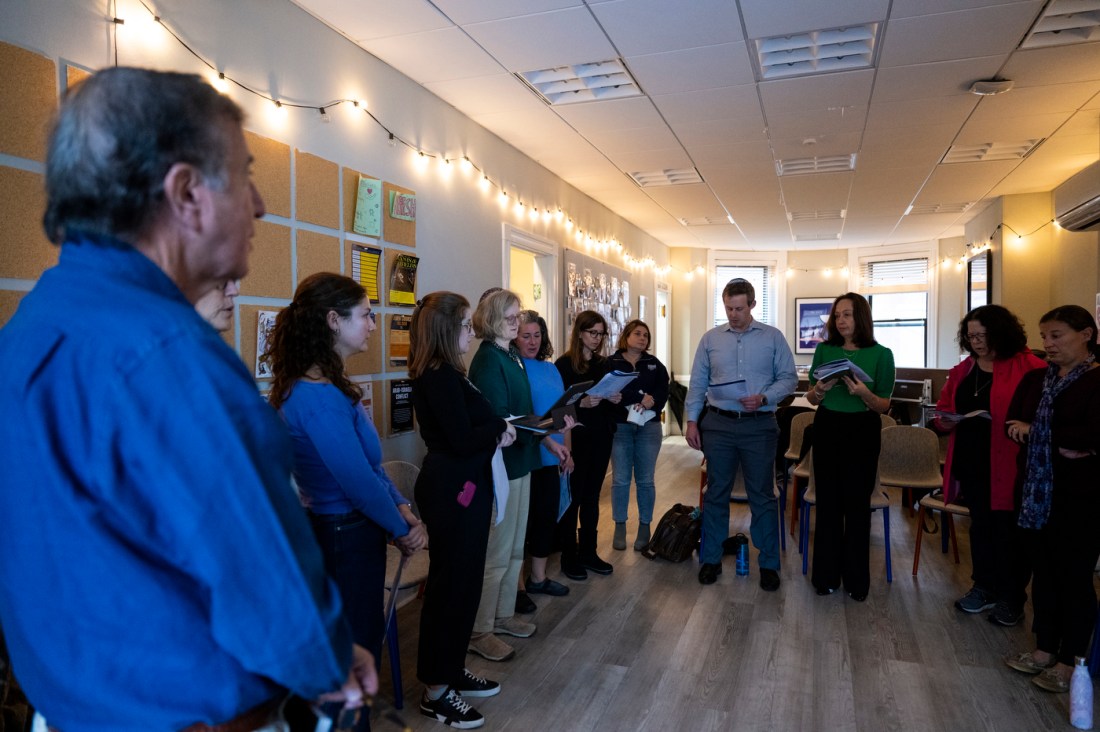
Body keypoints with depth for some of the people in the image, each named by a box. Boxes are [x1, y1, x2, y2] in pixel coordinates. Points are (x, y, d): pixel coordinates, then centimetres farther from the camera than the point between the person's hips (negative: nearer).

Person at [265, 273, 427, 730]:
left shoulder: (324, 386, 7)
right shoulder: (319, 397, -26)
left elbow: (369, 461, 10)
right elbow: (358, 481, -24)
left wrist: (401, 508, 2)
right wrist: (402, 529, -10)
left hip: (342, 530, 10)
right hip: (346, 537, -10)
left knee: (360, 640, 23)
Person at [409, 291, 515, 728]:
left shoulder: (439, 373, 12)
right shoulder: (440, 376, -19)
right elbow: (463, 440, -23)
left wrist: (495, 433, -6)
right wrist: (501, 428, -7)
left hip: (458, 485, 10)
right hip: (453, 489, -10)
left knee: (461, 580, 18)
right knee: (452, 584, 1)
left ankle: (451, 671, 33)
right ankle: (436, 691, 16)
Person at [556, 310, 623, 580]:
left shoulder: (604, 364, 11)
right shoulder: (564, 364, -7)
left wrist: (615, 399, -4)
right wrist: (581, 403, -25)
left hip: (601, 437, 6)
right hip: (576, 438, -6)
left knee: (592, 495, 12)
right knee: (573, 497, 1)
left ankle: (588, 552, 23)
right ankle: (568, 556, 12)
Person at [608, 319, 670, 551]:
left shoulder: (655, 364, 12)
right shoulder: (611, 363, 3)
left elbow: (663, 391, 0)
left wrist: (650, 403, -19)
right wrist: (641, 397, -17)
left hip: (649, 426, 2)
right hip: (620, 425, -2)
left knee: (645, 480, 5)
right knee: (620, 479, 1)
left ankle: (644, 527, 16)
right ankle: (620, 527, 13)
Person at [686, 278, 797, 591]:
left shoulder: (773, 337, 1)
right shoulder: (710, 339, 6)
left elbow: (789, 378, 1)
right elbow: (697, 383, 7)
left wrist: (763, 397, -16)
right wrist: (692, 421, 0)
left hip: (759, 425, -1)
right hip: (718, 424, 2)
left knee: (762, 495, 5)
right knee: (716, 493, 9)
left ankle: (769, 563, 18)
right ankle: (711, 559, 21)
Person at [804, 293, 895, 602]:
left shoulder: (881, 354, -3)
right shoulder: (824, 350, 4)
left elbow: (884, 405, -3)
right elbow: (811, 398, 9)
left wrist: (864, 394, -22)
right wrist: (819, 390, -13)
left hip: (862, 431, -2)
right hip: (827, 428, 2)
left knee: (857, 503, 3)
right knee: (828, 501, 5)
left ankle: (856, 579, 18)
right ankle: (826, 575, 17)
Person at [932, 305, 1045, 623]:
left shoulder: (1029, 367, -10)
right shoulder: (963, 370, 9)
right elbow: (944, 408, 13)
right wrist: (945, 420, -7)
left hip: (1007, 465, -6)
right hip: (970, 463, 6)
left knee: (1008, 530, 5)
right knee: (980, 525, 17)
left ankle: (1011, 598, 22)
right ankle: (984, 587, 32)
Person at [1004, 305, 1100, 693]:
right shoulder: (1035, 378, 9)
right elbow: (1013, 423, 2)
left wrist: (1037, 432, -11)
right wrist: (1064, 442, -13)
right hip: (1037, 490, 6)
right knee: (1043, 571, 15)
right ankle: (1044, 649, 28)